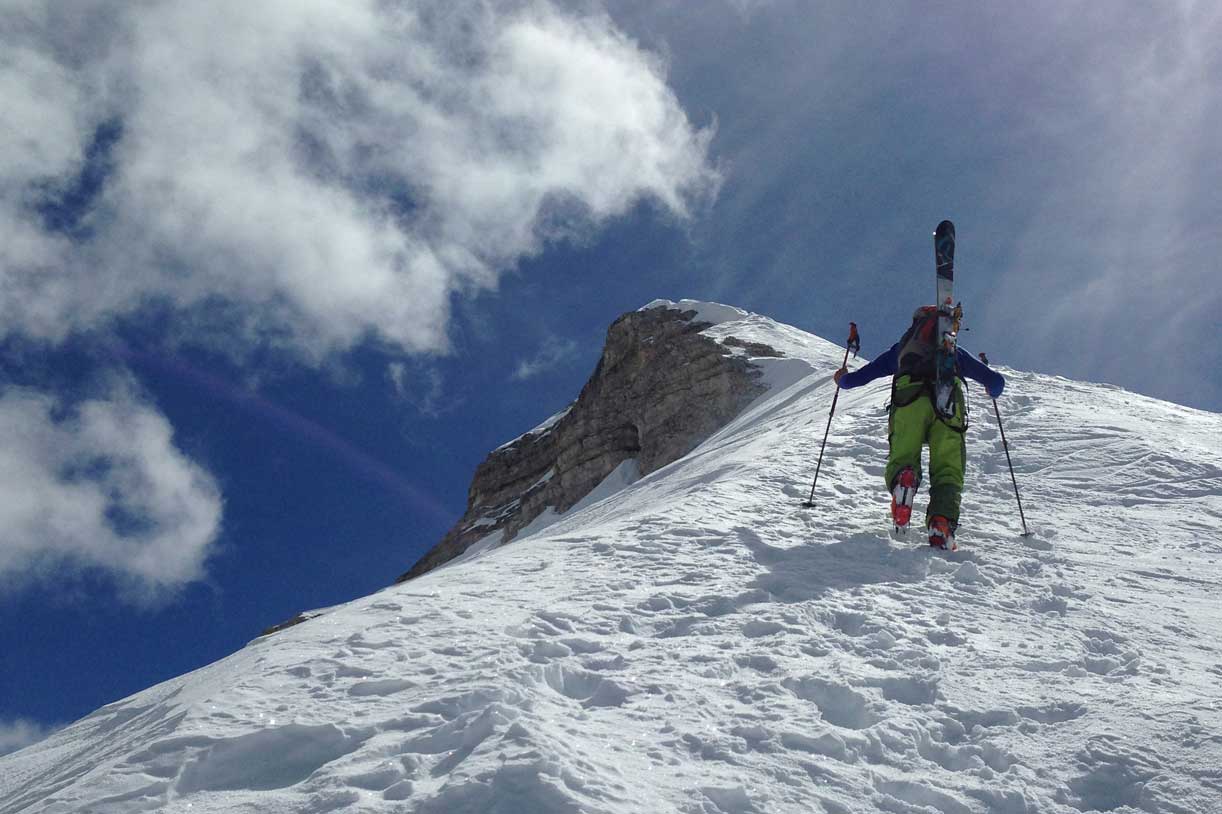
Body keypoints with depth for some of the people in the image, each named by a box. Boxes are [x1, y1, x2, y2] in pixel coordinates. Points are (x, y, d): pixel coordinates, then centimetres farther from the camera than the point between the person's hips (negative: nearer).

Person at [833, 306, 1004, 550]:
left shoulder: (901, 348, 35)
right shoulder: (956, 353, 36)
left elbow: (858, 377, 31)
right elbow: (997, 382, 33)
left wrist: (842, 380, 54)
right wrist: (992, 389, 58)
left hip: (908, 400, 0)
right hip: (948, 403, 0)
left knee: (901, 460, 4)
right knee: (947, 471, 0)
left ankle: (902, 478, -33)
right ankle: (942, 522, -27)